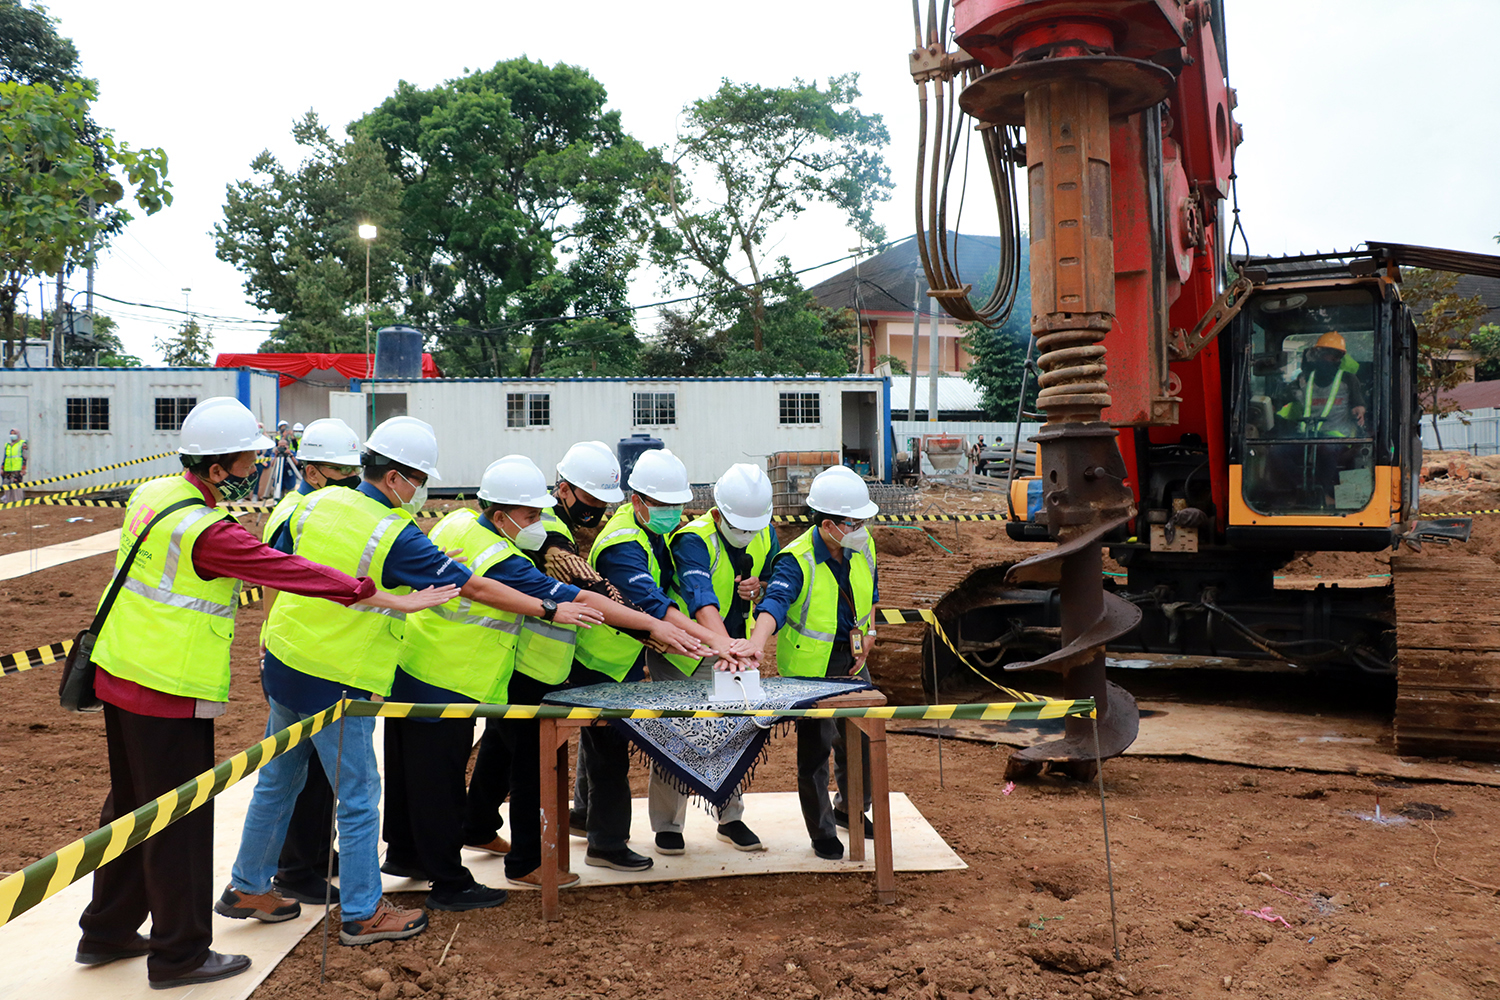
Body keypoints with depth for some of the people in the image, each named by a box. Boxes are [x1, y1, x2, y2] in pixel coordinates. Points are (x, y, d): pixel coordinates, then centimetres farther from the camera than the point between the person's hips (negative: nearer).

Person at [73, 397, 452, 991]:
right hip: (170, 694, -9)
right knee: (179, 820, 4)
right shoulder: (207, 532, -24)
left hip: (118, 674, 9)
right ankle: (179, 953, 18)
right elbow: (293, 574, -27)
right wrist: (390, 600, -25)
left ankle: (106, 931, 36)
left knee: (128, 806, 22)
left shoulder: (152, 494, 2)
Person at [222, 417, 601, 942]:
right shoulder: (395, 537, -20)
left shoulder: (319, 502, 0)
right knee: (359, 799, 6)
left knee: (277, 781, 21)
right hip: (338, 681, -8)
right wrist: (551, 610, -11)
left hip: (284, 661, 8)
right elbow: (475, 588, -18)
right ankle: (362, 914, 17)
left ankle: (247, 888, 36)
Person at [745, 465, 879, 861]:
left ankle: (851, 810, 42)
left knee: (861, 737, 17)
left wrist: (868, 632, 5)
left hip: (850, 658, 6)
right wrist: (756, 647, -58)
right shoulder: (797, 560, -25)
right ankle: (822, 832, 21)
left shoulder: (862, 546, -4)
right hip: (810, 664, -6)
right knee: (815, 747, 1)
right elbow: (774, 604, -42)